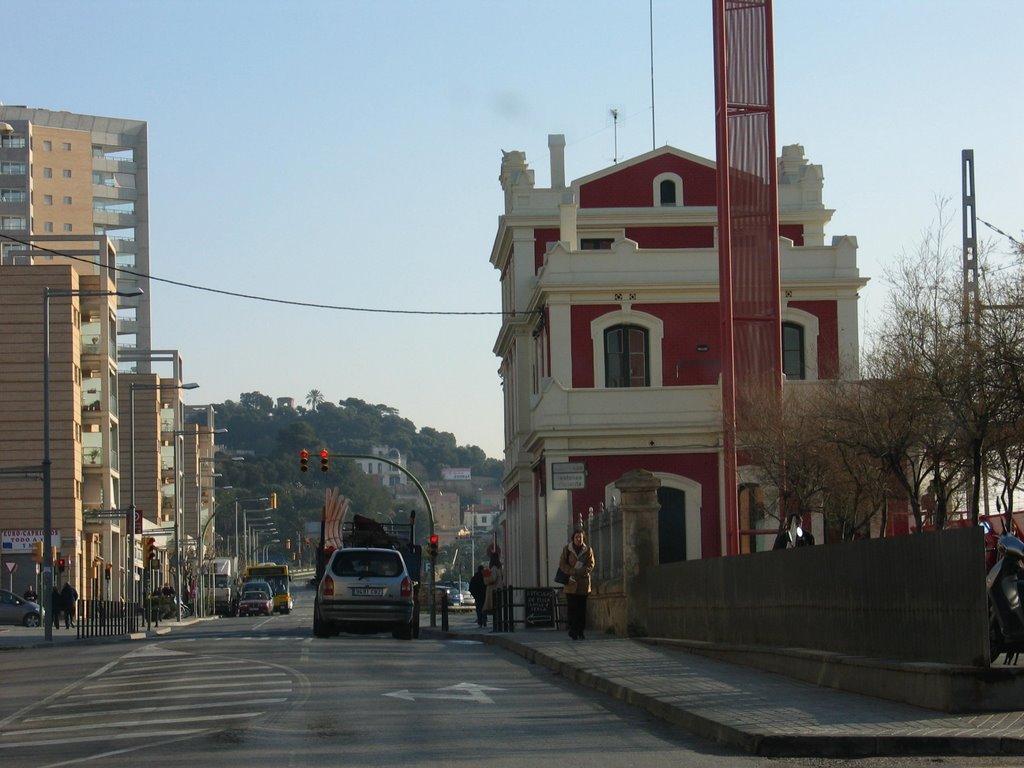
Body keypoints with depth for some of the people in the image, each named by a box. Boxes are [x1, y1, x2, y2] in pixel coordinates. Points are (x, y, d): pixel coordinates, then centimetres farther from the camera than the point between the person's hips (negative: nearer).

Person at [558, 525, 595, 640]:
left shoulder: (588, 550, 6)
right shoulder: (567, 549, 3)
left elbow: (591, 565, 1)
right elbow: (562, 565, 0)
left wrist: (578, 573, -14)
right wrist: (573, 572, -14)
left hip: (583, 583, 1)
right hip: (570, 583, -1)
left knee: (582, 608, 1)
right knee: (572, 608, -6)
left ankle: (580, 632, 6)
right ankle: (573, 631, -1)